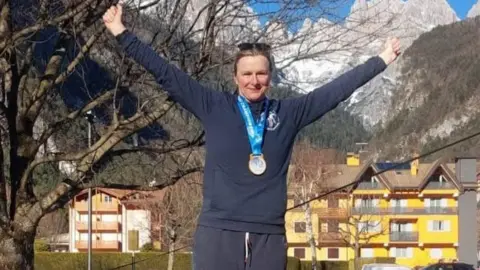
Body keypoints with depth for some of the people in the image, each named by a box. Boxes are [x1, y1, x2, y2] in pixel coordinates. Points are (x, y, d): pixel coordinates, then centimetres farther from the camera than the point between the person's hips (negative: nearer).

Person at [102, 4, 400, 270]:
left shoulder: (289, 113, 9)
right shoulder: (213, 107, 5)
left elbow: (337, 89, 15)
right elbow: (165, 73, 5)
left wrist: (381, 60, 18)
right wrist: (123, 34, 4)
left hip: (269, 236, 2)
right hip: (218, 232, -2)